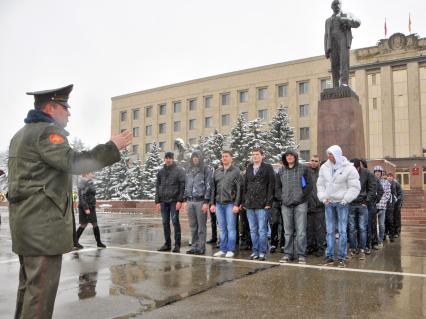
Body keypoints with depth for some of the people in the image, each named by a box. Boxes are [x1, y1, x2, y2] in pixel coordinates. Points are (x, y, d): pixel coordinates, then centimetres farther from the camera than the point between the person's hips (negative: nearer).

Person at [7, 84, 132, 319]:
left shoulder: (21, 134, 19)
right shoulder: (47, 131, -12)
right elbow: (73, 162, -25)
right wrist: (112, 147, -21)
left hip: (25, 220, 10)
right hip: (43, 222, -10)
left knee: (30, 283, 17)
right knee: (42, 286, -6)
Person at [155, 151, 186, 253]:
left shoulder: (179, 170, -1)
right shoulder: (161, 171, 13)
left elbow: (182, 186, -7)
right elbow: (157, 187, 14)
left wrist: (180, 200, -14)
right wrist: (157, 201, 7)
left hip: (174, 201, -5)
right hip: (163, 201, 5)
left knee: (175, 221, -5)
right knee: (165, 223, 7)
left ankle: (177, 244, 3)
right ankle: (167, 244, 16)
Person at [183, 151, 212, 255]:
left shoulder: (205, 170, -2)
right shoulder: (189, 170, 16)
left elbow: (208, 186, -7)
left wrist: (206, 202, -13)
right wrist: (185, 200, 11)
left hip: (201, 201, -5)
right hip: (190, 201, 5)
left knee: (201, 226, -1)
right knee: (193, 226, 9)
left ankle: (201, 247, 6)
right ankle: (194, 246, 17)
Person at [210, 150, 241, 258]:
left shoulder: (236, 171, -1)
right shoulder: (217, 172, 13)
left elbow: (239, 189, -6)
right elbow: (213, 188, 14)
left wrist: (236, 204, -12)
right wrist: (212, 203, 7)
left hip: (230, 203, -5)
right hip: (219, 203, 5)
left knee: (231, 228, -1)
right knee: (222, 228, 10)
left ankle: (230, 250, 6)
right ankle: (223, 249, 17)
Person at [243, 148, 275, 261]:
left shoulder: (267, 168, -1)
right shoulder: (249, 168, 15)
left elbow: (271, 186, -7)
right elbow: (245, 185, 16)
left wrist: (269, 202, -13)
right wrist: (244, 201, 8)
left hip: (262, 204, -5)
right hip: (249, 204, 6)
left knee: (262, 230, -2)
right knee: (253, 230, 10)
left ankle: (262, 252, 6)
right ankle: (255, 251, 18)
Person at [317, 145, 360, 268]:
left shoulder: (348, 168, -8)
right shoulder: (324, 167, 5)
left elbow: (355, 187, -8)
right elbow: (320, 184, 12)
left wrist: (346, 199, -13)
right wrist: (323, 197, 0)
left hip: (342, 203, -4)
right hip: (329, 203, 4)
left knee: (342, 230, -2)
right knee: (330, 230, 6)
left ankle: (341, 257, 6)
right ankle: (329, 256, 13)